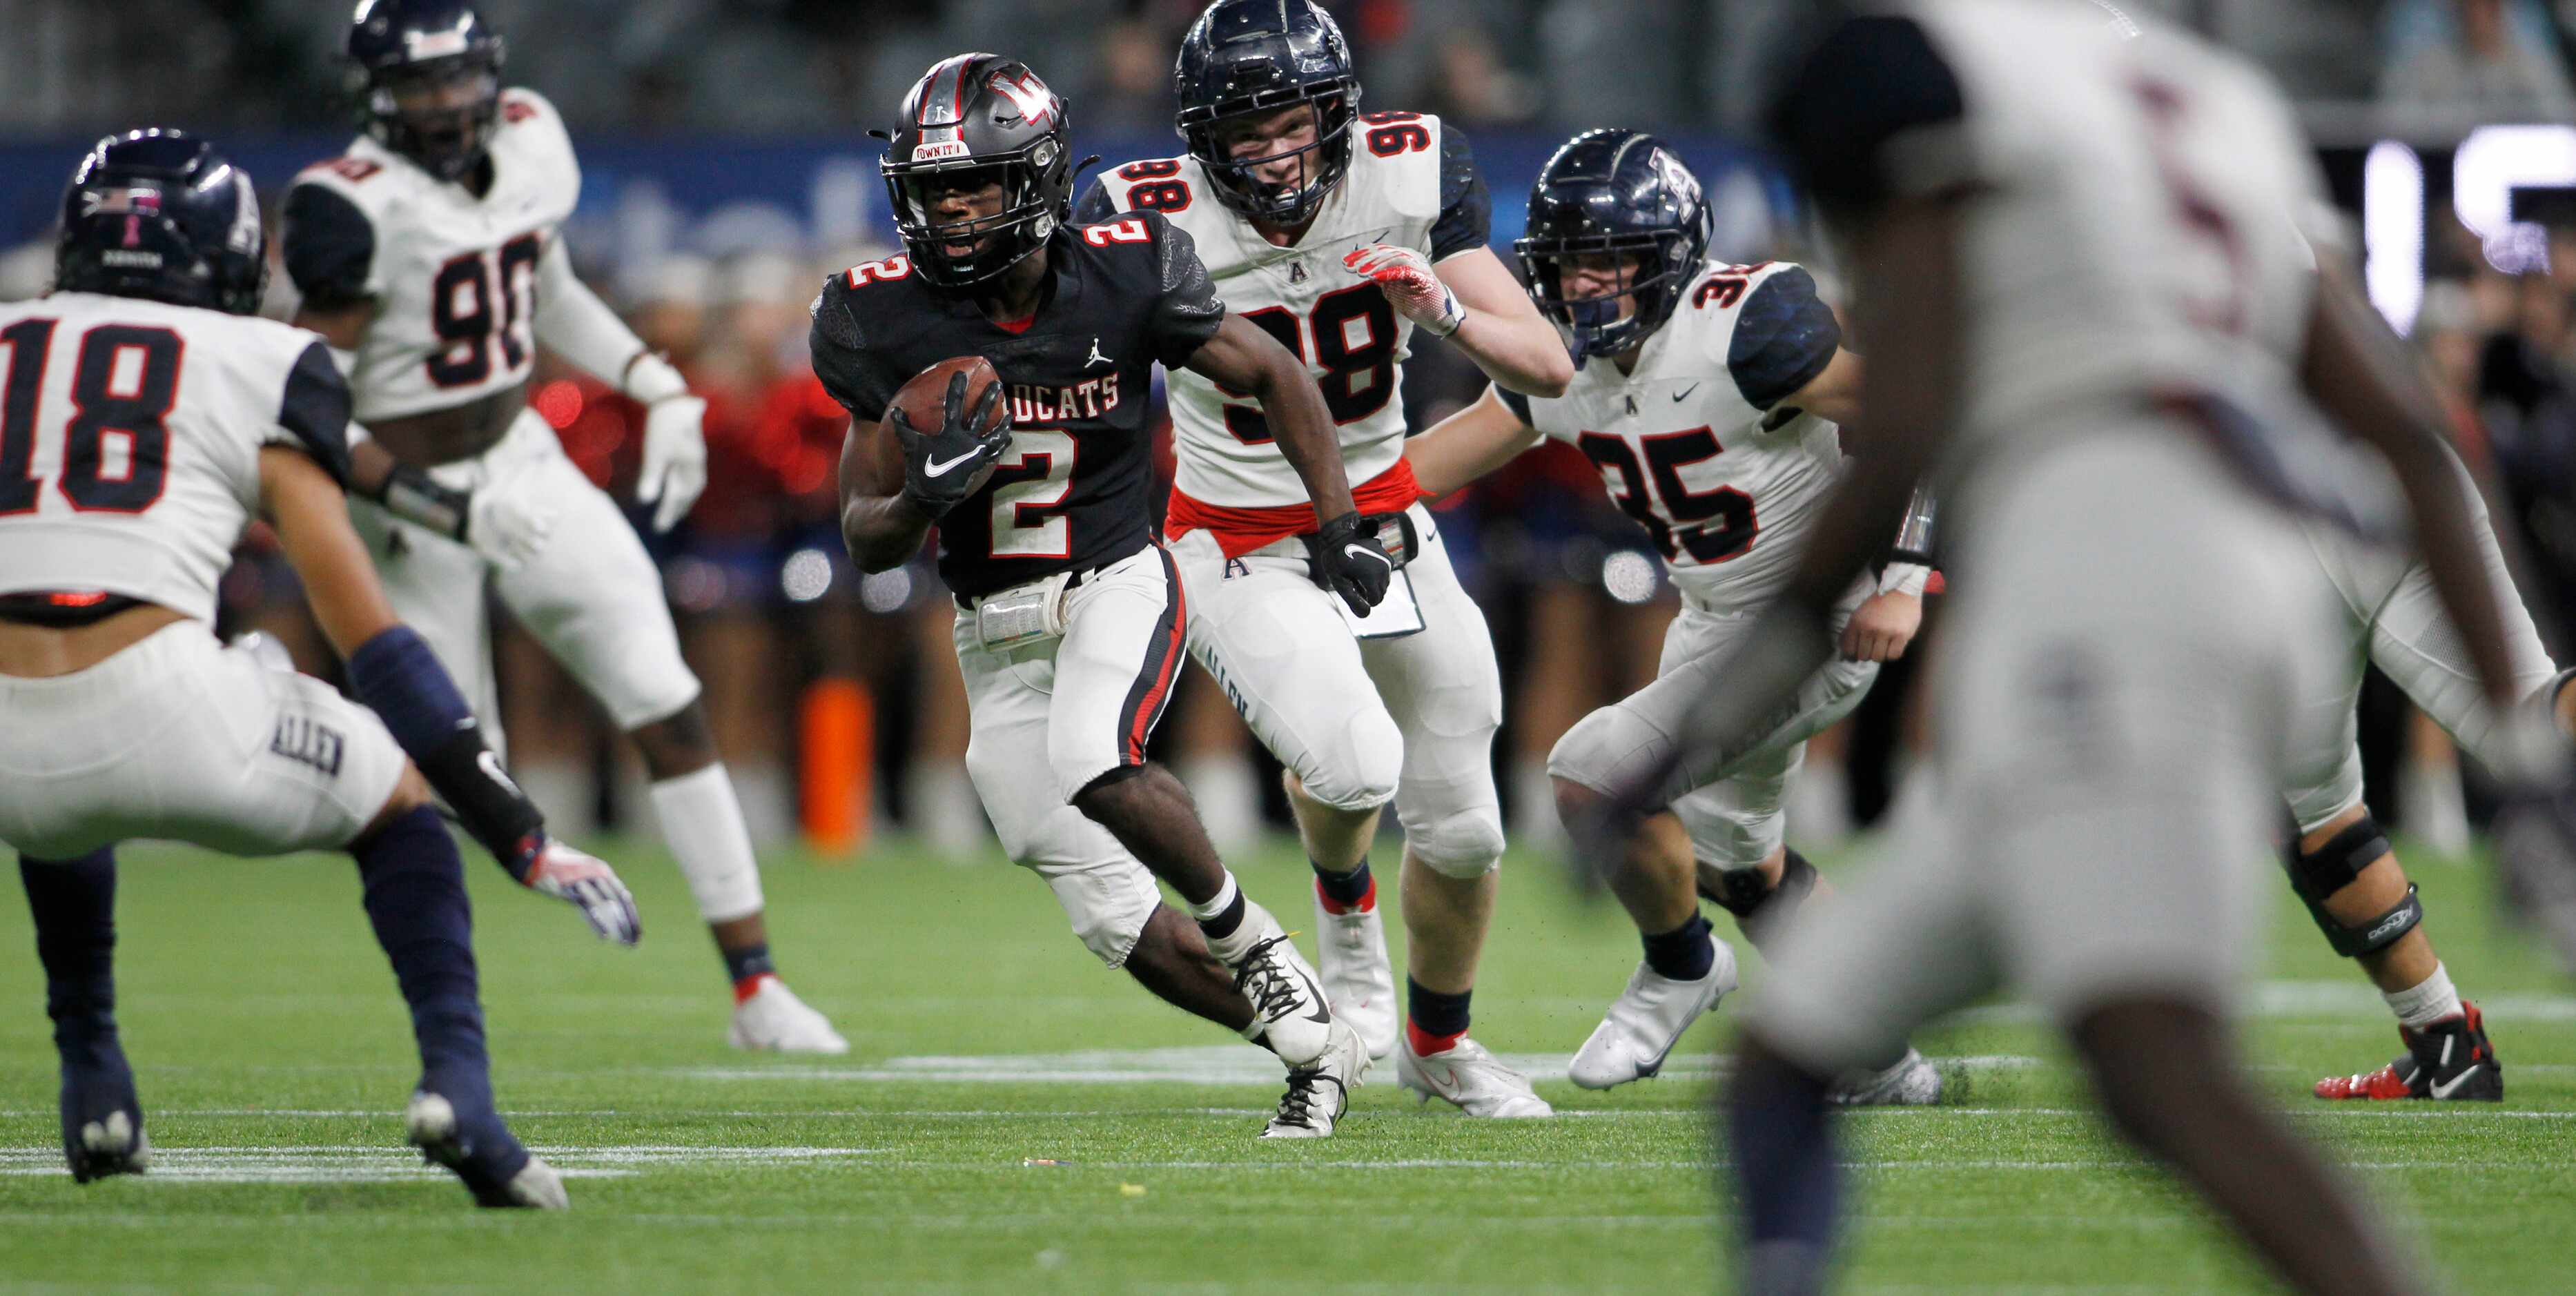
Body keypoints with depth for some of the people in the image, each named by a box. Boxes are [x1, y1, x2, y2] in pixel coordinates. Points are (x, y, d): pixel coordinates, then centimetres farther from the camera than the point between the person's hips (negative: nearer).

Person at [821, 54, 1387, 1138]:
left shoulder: (1121, 278, -12)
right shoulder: (891, 321, -9)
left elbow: (1272, 377, 3)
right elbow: (866, 540, -4)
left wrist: (1343, 529, -1)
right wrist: (923, 498, -26)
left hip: (1117, 583, -3)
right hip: (995, 639, 3)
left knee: (1097, 770, -34)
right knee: (1117, 924, -1)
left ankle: (1243, 931, -8)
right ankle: (1313, 1043, 17)